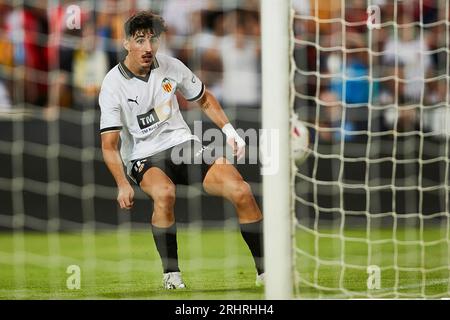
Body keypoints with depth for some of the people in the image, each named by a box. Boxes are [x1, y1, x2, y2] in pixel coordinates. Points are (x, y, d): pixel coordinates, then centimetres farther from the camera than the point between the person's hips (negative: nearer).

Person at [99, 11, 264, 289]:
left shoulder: (170, 66, 0)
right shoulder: (113, 85, -11)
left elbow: (204, 99, 18)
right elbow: (109, 144, -14)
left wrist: (229, 130, 5)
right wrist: (123, 184, -27)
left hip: (184, 143, 4)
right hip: (144, 157, -4)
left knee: (241, 191, -17)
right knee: (164, 193, -38)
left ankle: (266, 271, -7)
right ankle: (171, 274, -22)